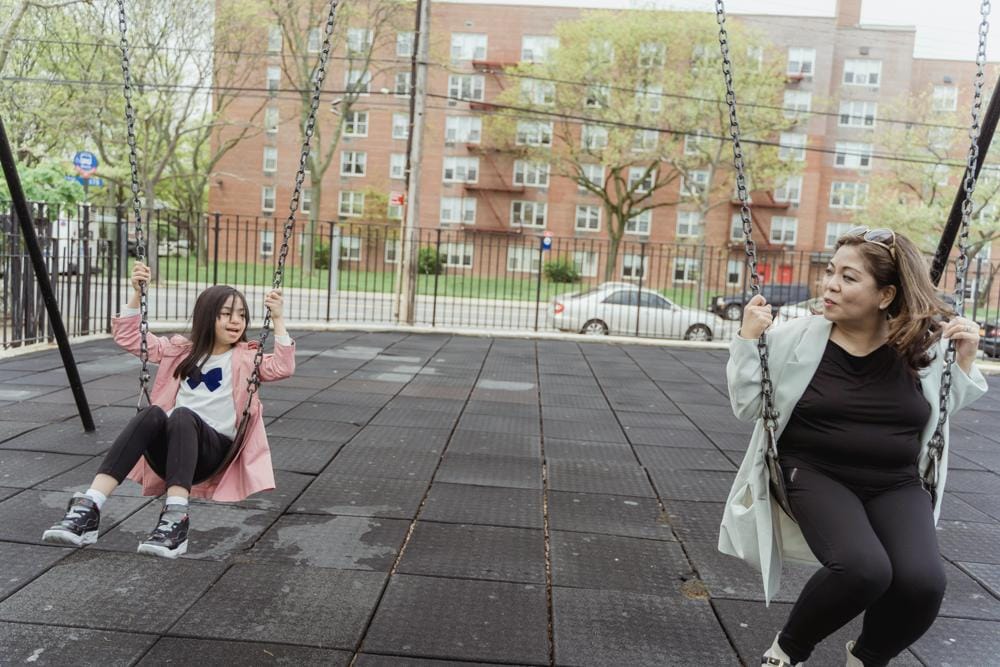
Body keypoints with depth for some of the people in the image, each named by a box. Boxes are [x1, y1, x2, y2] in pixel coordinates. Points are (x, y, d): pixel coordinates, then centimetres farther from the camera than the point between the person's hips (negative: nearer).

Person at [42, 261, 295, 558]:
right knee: (152, 414, -31)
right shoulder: (180, 350, 18)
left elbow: (283, 368, -10)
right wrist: (137, 294, 6)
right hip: (169, 451, 3)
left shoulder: (247, 358, 9)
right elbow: (127, 336, 18)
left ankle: (175, 518, -45)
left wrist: (278, 320, -18)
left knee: (183, 415, -35)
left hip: (214, 451, -3)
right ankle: (88, 508, -38)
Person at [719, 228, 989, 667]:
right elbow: (747, 406, -4)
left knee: (922, 581, -24)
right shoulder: (798, 337, -7)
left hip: (897, 485, 3)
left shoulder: (924, 343, -1)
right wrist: (748, 338, -14)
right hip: (817, 475, -3)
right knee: (863, 569, -31)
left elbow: (943, 409, 15)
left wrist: (965, 359, 0)